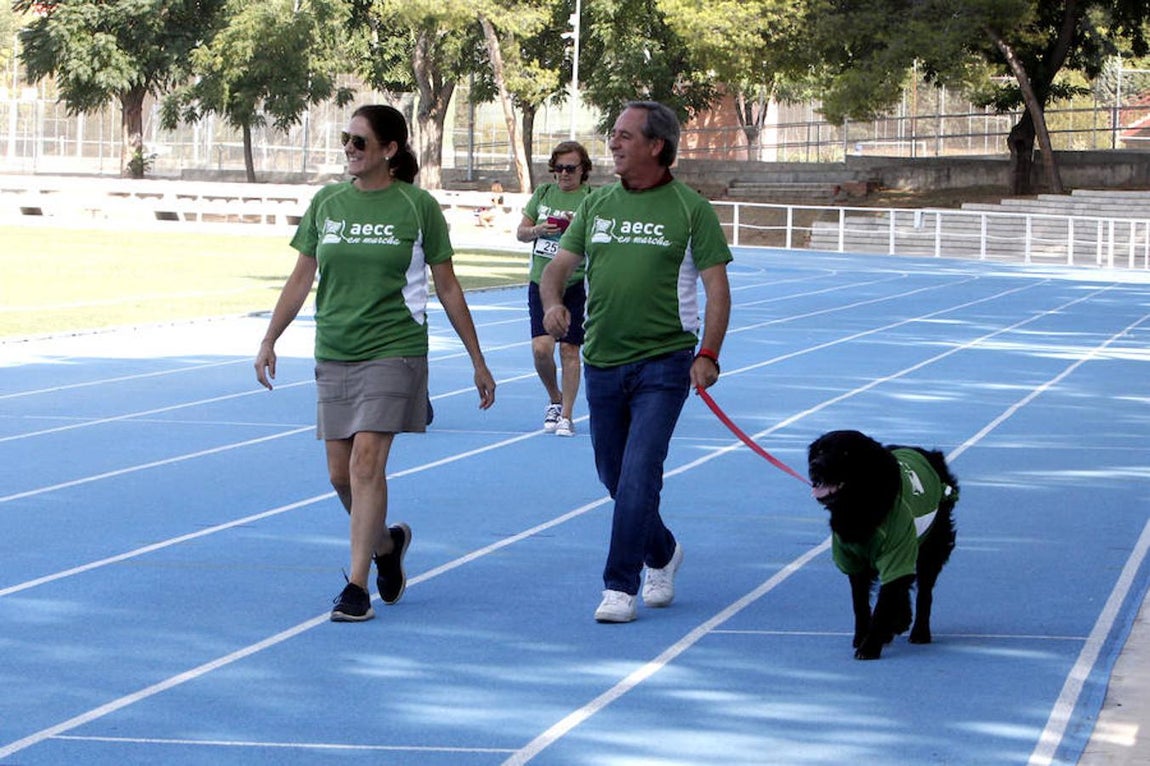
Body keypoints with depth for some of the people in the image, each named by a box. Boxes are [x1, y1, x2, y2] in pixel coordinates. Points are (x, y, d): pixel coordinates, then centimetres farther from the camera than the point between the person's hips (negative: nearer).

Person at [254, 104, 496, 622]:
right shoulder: (326, 202, 7)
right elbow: (301, 278, 15)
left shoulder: (417, 206, -2)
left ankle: (357, 586, -12)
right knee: (340, 473, 6)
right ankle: (386, 544, 34)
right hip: (333, 355, 4)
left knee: (367, 460, -16)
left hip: (394, 351, -4)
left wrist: (478, 361, 5)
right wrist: (269, 341, 9)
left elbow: (447, 288, 4)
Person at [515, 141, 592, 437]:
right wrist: (537, 230, -7)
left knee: (569, 350, 0)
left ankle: (566, 415, 10)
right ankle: (555, 399, 19)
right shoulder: (543, 194, 8)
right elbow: (520, 233, 14)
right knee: (541, 348, -7)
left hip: (575, 286, -3)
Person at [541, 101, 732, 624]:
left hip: (663, 361, -5)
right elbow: (558, 266, 10)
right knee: (613, 475, 13)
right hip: (601, 361, 5)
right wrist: (553, 302, -13)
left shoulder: (689, 208, -3)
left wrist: (708, 355, -16)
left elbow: (716, 287, -5)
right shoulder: (597, 204, 9)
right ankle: (662, 553, 36)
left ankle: (620, 586, -6)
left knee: (639, 474, -12)